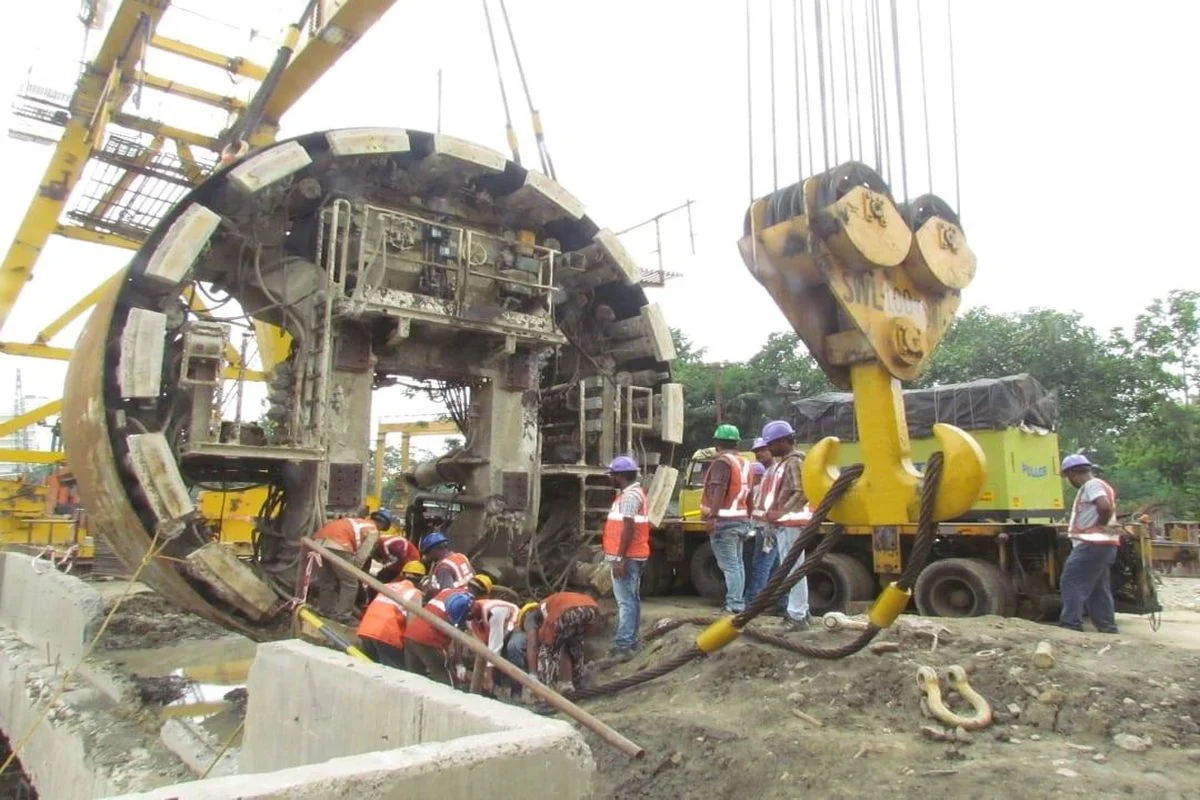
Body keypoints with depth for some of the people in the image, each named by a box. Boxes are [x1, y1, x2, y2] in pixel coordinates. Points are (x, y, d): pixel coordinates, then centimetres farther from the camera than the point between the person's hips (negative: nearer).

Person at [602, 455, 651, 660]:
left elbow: (628, 528, -23)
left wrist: (619, 558, -23)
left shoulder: (629, 496, -16)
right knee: (631, 599, 13)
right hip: (633, 556, 11)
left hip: (627, 557, -11)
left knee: (625, 601, -10)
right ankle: (629, 641, 20)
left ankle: (623, 645, -10)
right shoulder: (635, 492, 17)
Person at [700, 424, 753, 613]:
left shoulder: (722, 461, -11)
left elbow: (719, 491, -21)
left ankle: (734, 606, -8)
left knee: (729, 565, -8)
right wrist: (747, 516, 22)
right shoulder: (745, 463, 15)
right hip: (741, 520, 9)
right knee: (737, 562, 14)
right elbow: (748, 493, 17)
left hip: (725, 521, -9)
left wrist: (712, 516, -24)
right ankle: (738, 602, 19)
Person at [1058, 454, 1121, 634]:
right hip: (1102, 544, 11)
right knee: (1098, 589, 13)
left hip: (1092, 544, -11)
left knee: (1071, 583, -11)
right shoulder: (1099, 485, 21)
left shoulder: (1091, 485, -11)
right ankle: (1107, 627, 15)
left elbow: (1105, 507, -28)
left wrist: (1099, 525, -12)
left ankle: (1071, 625, -14)